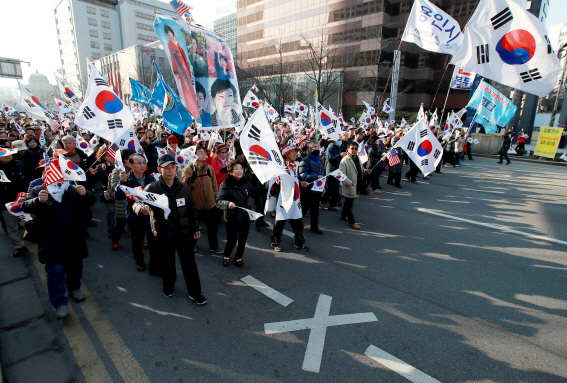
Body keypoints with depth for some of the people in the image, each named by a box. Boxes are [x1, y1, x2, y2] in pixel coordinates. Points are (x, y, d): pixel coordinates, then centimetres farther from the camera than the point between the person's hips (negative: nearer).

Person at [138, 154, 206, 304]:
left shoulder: (184, 188, -1)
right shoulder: (152, 189, -9)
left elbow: (192, 209, 8)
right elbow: (137, 203, -17)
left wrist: (195, 227, 9)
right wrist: (142, 208, -41)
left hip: (184, 234, 1)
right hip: (163, 236, -1)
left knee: (189, 264, 9)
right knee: (167, 263, 19)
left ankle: (195, 293, 25)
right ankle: (168, 286, 47)